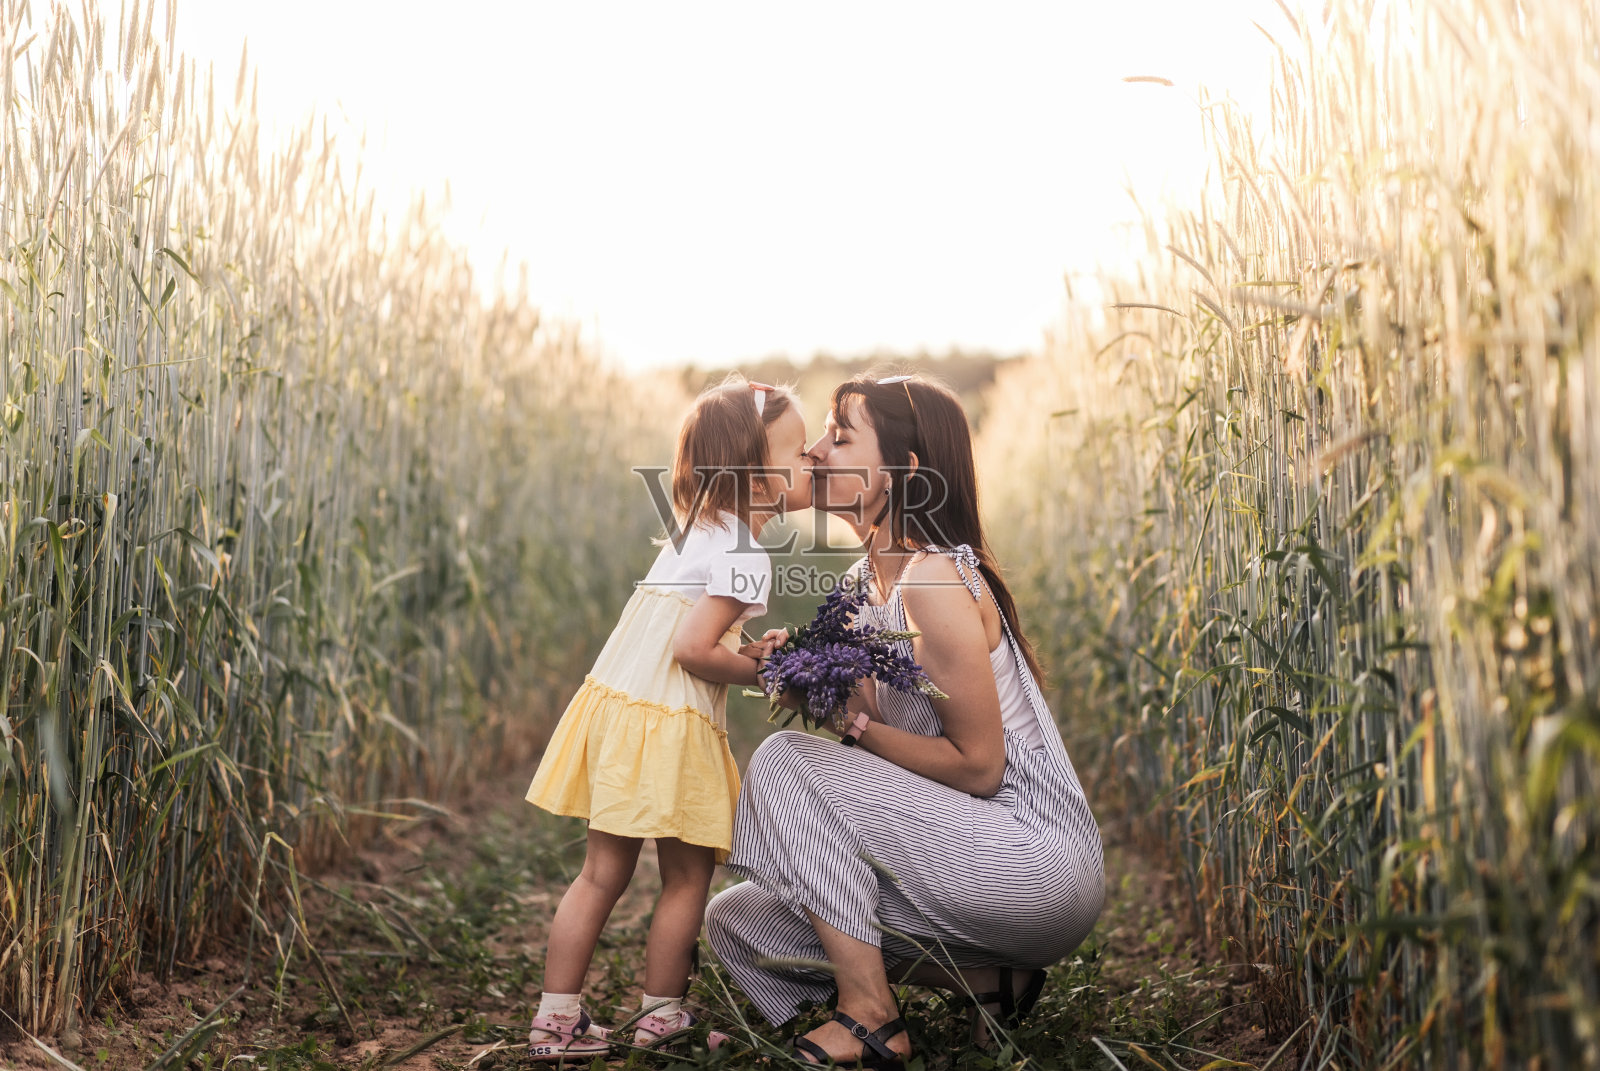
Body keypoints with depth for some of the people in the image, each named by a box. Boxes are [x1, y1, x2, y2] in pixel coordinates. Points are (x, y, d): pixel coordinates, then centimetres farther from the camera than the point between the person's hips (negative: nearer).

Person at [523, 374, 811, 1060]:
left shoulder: (701, 526, 15)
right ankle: (661, 1015, 21)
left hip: (613, 701, 9)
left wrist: (746, 647, 11)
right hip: (666, 726, -9)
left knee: (602, 873, 14)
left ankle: (557, 1018, 20)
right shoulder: (745, 557, -14)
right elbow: (692, 649, -21)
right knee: (688, 876, 8)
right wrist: (757, 670, -7)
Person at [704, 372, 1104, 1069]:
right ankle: (991, 977, 6)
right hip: (970, 844, 9)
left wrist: (855, 726, -12)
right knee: (736, 921, 4)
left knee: (786, 762, -17)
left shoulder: (934, 582, -20)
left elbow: (978, 767, -19)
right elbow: (878, 720, 12)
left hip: (1038, 860, -9)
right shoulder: (865, 582, 8)